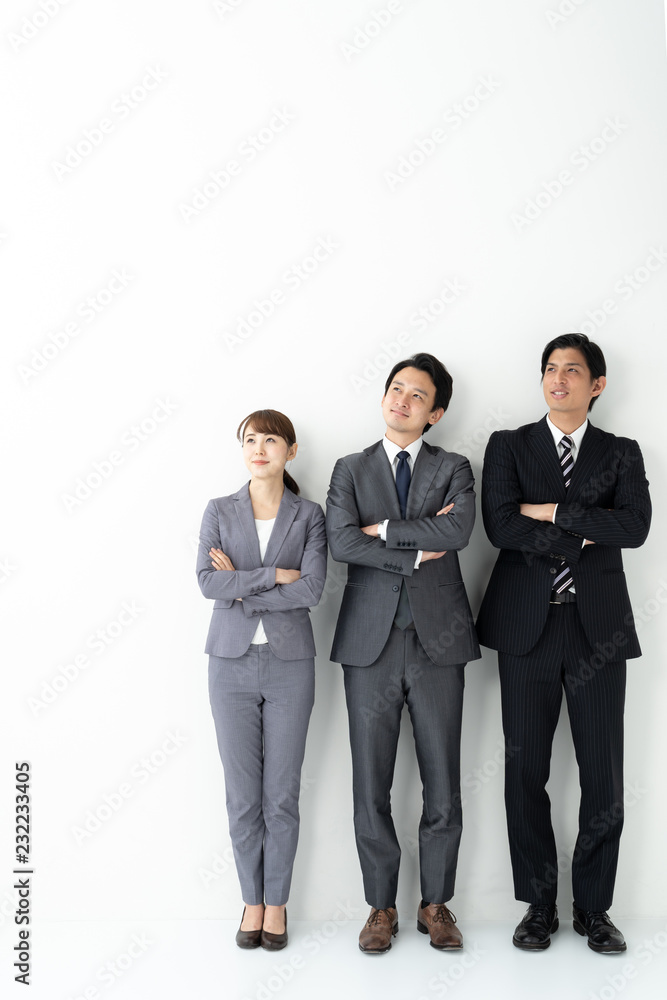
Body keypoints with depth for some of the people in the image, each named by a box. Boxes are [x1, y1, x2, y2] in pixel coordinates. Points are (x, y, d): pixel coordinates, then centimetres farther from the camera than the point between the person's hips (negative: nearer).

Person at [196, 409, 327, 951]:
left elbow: (311, 590, -11)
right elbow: (208, 581, -9)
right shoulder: (219, 511, 5)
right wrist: (275, 575, -14)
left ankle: (277, 902, 22)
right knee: (242, 795, 6)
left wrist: (241, 586, -10)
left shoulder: (309, 515, 2)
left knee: (283, 795, 5)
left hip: (289, 665, -1)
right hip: (232, 663, 1)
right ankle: (252, 901, 23)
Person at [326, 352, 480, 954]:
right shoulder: (350, 470, 9)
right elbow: (341, 542, -8)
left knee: (443, 785, 6)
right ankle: (381, 906, 21)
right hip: (371, 643, 0)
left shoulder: (453, 470, 8)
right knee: (371, 786, 5)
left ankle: (436, 904, 24)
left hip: (438, 640, 0)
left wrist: (382, 529, -8)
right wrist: (417, 552, -11)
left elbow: (459, 530, -13)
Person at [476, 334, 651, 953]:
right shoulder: (508, 446, 8)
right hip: (527, 626, 0)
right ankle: (538, 905, 20)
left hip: (597, 627, 1)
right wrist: (582, 537, -9)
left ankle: (593, 907, 20)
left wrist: (550, 511, -10)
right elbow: (500, 525, -7)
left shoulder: (621, 453, 10)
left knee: (603, 774, 3)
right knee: (525, 770, 5)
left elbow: (634, 527, -8)